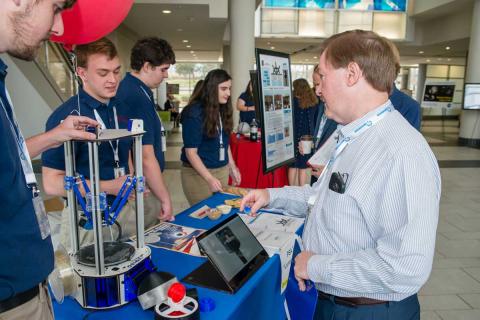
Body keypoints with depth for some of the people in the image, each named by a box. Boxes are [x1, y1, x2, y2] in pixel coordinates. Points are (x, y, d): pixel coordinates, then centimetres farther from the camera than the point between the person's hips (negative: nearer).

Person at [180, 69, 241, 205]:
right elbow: (191, 152, -18)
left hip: (222, 170, 6)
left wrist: (232, 167, 10)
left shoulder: (223, 110, 4)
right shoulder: (194, 113, -16)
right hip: (198, 173, -6)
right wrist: (209, 179, -24)